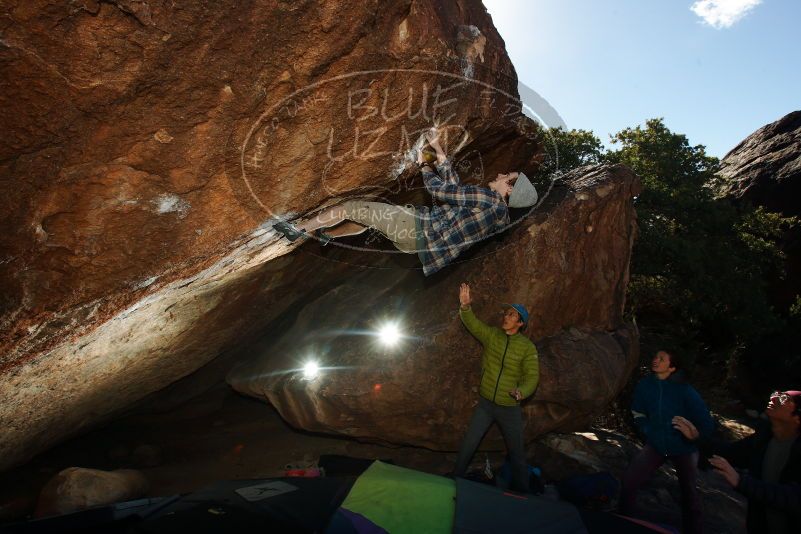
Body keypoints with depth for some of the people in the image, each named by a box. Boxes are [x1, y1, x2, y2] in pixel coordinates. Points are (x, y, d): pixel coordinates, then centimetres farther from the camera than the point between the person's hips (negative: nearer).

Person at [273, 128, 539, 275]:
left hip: (417, 226, -9)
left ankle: (300, 229, 10)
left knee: (351, 208, -3)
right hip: (418, 242, 9)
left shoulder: (490, 198, -15)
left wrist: (424, 165, 2)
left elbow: (442, 190, -17)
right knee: (364, 221, 24)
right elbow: (454, 186, 18)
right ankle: (322, 234, 38)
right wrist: (438, 149, 17)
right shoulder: (497, 211, 14)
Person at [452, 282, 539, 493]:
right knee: (468, 445, 11)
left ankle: (521, 493, 31)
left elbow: (532, 376, -14)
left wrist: (521, 391, -34)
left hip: (510, 408, -2)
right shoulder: (491, 334, -4)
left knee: (516, 452, 12)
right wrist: (465, 306, -34)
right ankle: (456, 480, 31)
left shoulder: (527, 347, -11)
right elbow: (473, 324, -15)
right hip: (485, 404, 2)